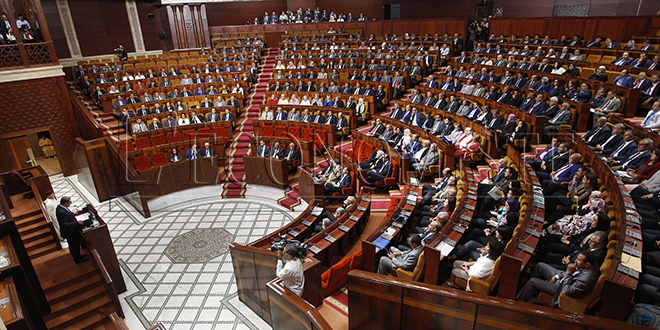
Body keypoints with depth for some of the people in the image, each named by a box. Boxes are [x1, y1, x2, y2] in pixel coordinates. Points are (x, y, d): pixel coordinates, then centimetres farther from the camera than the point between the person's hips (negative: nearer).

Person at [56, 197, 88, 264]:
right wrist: (77, 222, -33)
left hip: (72, 231, 10)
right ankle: (78, 260, 29)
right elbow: (65, 224, -36)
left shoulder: (60, 207, -4)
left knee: (76, 244, 27)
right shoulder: (62, 212, -34)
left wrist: (72, 215, 7)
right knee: (74, 246, 11)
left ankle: (78, 256, 46)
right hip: (70, 233, -10)